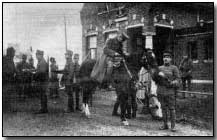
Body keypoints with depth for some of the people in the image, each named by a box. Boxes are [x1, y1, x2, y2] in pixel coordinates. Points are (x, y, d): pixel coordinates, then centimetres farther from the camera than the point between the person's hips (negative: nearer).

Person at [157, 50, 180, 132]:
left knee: (172, 108, -1)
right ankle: (165, 125, 18)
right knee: (164, 108, 9)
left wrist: (173, 83, -20)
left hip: (170, 91, -4)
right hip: (161, 91, 4)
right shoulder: (160, 68, 13)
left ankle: (173, 126, 6)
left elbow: (178, 78, -3)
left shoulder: (174, 68, 1)